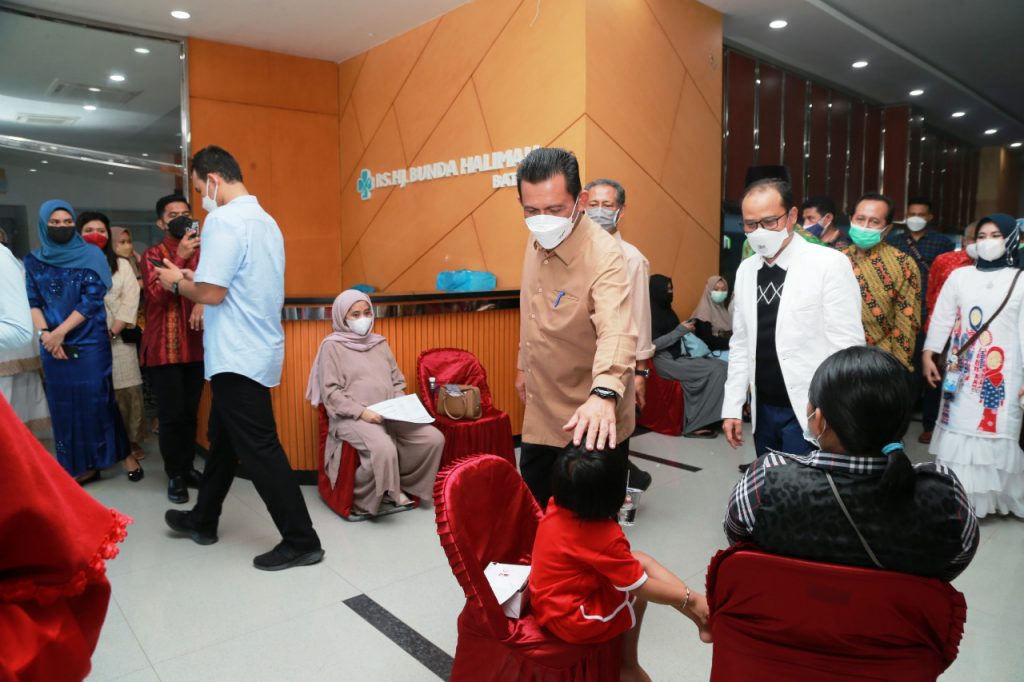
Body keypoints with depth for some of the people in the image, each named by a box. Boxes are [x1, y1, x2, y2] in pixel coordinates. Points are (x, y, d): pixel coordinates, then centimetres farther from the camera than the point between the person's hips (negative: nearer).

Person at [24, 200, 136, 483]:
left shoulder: (91, 256, -1)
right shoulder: (34, 261, 8)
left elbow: (92, 299, -8)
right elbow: (32, 302, 5)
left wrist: (60, 332, -12)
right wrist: (44, 333, -11)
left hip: (90, 341, -3)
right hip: (53, 344, 4)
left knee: (97, 399, -5)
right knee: (64, 404, 6)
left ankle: (125, 454, 7)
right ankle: (82, 466, 15)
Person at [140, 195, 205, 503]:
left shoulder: (201, 252, 8)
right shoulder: (152, 255, 0)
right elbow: (157, 295, -13)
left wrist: (204, 302, -18)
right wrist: (180, 257, -21)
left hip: (195, 344, 3)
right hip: (164, 347, -3)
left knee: (191, 411, 9)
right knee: (171, 414, -1)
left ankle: (188, 466, 22)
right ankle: (174, 474, 11)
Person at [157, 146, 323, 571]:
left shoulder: (224, 221, -15)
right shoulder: (265, 220, 14)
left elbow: (212, 293, -19)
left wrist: (178, 283, 0)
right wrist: (195, 279, 16)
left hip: (239, 355, -10)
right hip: (254, 350, 10)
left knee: (259, 449, -4)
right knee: (223, 437, 21)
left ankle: (301, 541, 3)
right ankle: (202, 521, 37)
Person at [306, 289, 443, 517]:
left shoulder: (380, 343, 19)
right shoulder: (332, 346, 1)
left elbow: (397, 382, 20)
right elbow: (330, 393, -8)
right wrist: (361, 412, -20)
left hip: (389, 415, 6)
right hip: (351, 418, -6)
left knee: (433, 438, -13)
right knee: (384, 449, -35)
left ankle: (398, 485, 8)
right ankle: (361, 498, -7)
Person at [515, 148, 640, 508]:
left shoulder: (604, 256, -26)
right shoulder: (537, 240, -1)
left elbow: (616, 331, -41)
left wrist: (604, 393, -57)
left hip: (592, 423, -7)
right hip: (541, 414, 7)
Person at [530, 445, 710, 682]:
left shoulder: (558, 506, -9)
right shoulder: (605, 537, -29)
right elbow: (641, 588, -17)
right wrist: (690, 599, -3)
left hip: (552, 600, 8)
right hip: (570, 619, -8)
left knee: (642, 561, 7)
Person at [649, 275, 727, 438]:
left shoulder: (665, 308, 15)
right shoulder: (650, 312, -11)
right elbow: (653, 344, -18)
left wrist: (685, 332, 6)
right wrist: (680, 331, -15)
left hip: (677, 356, 8)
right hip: (664, 360, -8)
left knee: (722, 367, -9)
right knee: (714, 370, -20)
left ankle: (709, 419, -11)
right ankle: (696, 424, -16)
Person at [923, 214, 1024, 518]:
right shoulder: (959, 276, 6)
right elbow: (942, 318, 7)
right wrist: (928, 353, -1)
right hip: (962, 370, 2)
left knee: (996, 432, 0)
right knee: (958, 429, 4)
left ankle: (993, 495, 14)